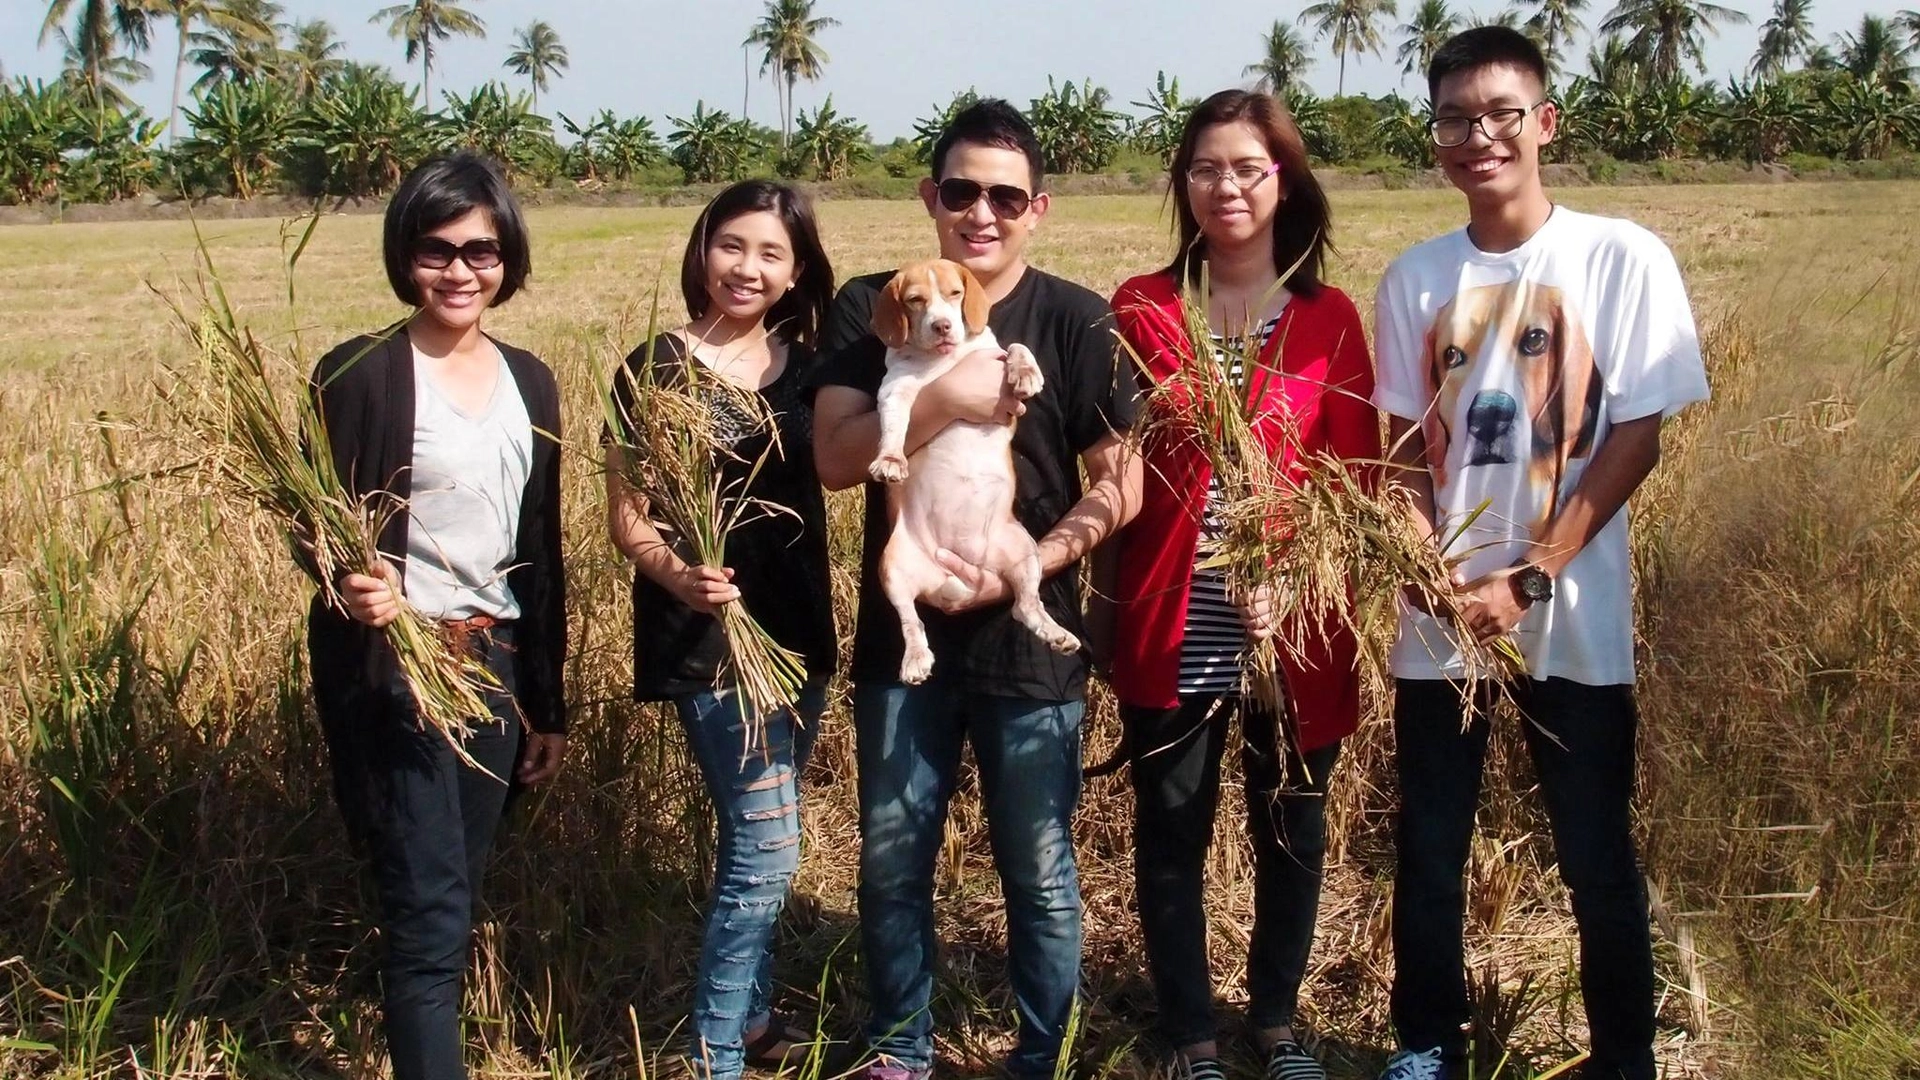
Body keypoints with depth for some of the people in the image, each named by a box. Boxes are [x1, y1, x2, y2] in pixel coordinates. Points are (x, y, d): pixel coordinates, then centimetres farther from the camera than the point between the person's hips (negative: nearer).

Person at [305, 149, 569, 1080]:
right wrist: (350, 583, -33)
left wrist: (547, 705, 15)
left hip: (495, 667, 6)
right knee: (431, 916, -7)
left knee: (452, 907, 12)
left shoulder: (528, 381, 9)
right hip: (394, 672, -5)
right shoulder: (358, 374, -8)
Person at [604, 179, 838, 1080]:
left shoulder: (802, 363, 5)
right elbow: (627, 519, -11)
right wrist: (678, 577, -29)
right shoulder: (658, 368, -10)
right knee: (765, 853, -8)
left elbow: (834, 466, 11)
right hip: (706, 637, -6)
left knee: (758, 843, 17)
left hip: (798, 629, 6)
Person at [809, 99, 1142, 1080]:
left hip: (1030, 640, -2)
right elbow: (835, 459, -11)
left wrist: (1027, 568, -18)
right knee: (892, 864, 12)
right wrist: (943, 399, -24)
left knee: (1039, 873, 9)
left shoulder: (1076, 321, -4)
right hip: (902, 634, 2)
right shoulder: (869, 310, 0)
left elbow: (1120, 485, -5)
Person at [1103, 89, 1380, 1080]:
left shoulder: (1328, 317, 3)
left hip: (1296, 626, 1)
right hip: (1172, 625, 0)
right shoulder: (1141, 309, 2)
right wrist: (1116, 595, -16)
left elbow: (1353, 475, -1)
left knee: (1291, 828, 13)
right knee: (1170, 834, 8)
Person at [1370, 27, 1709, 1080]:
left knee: (1597, 859, 6)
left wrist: (1530, 579, -13)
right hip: (1436, 620, 3)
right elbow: (1406, 446, 6)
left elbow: (1636, 438, -7)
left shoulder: (1621, 259, -6)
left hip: (1574, 619, -3)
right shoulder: (1414, 277, 4)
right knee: (1428, 854, 10)